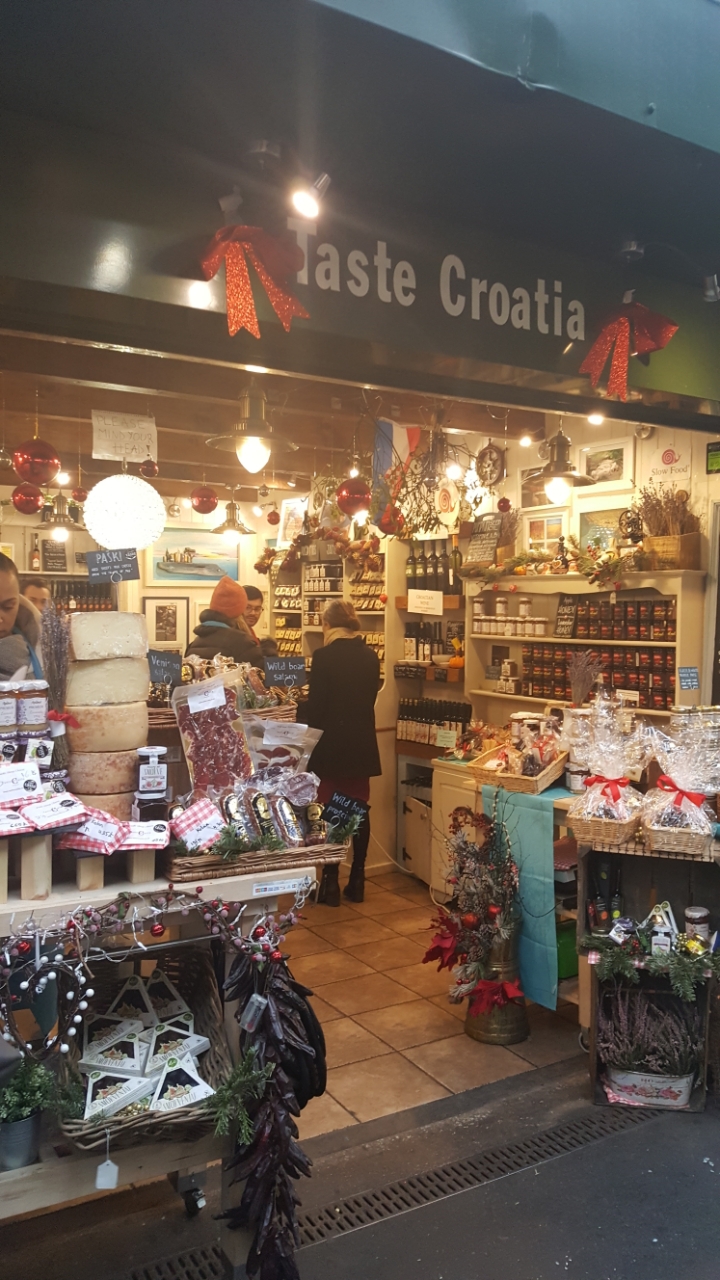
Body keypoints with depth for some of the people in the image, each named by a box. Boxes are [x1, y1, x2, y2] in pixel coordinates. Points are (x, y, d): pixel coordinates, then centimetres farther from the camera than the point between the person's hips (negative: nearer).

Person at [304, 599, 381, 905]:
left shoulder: (323, 656, -12)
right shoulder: (370, 656, 3)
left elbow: (315, 705, -11)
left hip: (330, 744, -5)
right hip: (362, 743, 5)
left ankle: (331, 882, 5)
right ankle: (357, 879, 16)